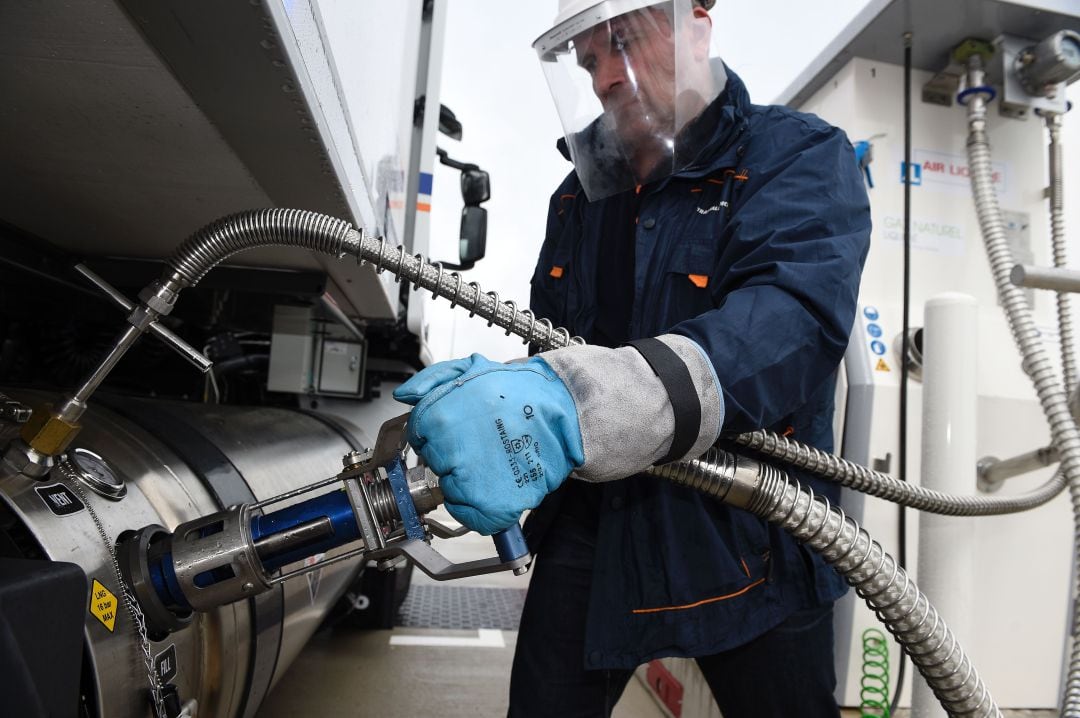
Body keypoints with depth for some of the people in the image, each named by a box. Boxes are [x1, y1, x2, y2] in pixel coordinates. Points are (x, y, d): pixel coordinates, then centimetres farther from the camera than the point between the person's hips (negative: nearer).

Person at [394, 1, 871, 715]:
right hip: (589, 533, 5)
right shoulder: (579, 193, 9)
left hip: (745, 541, -3)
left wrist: (569, 404, -44)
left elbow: (796, 316, -29)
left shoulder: (801, 156, -9)